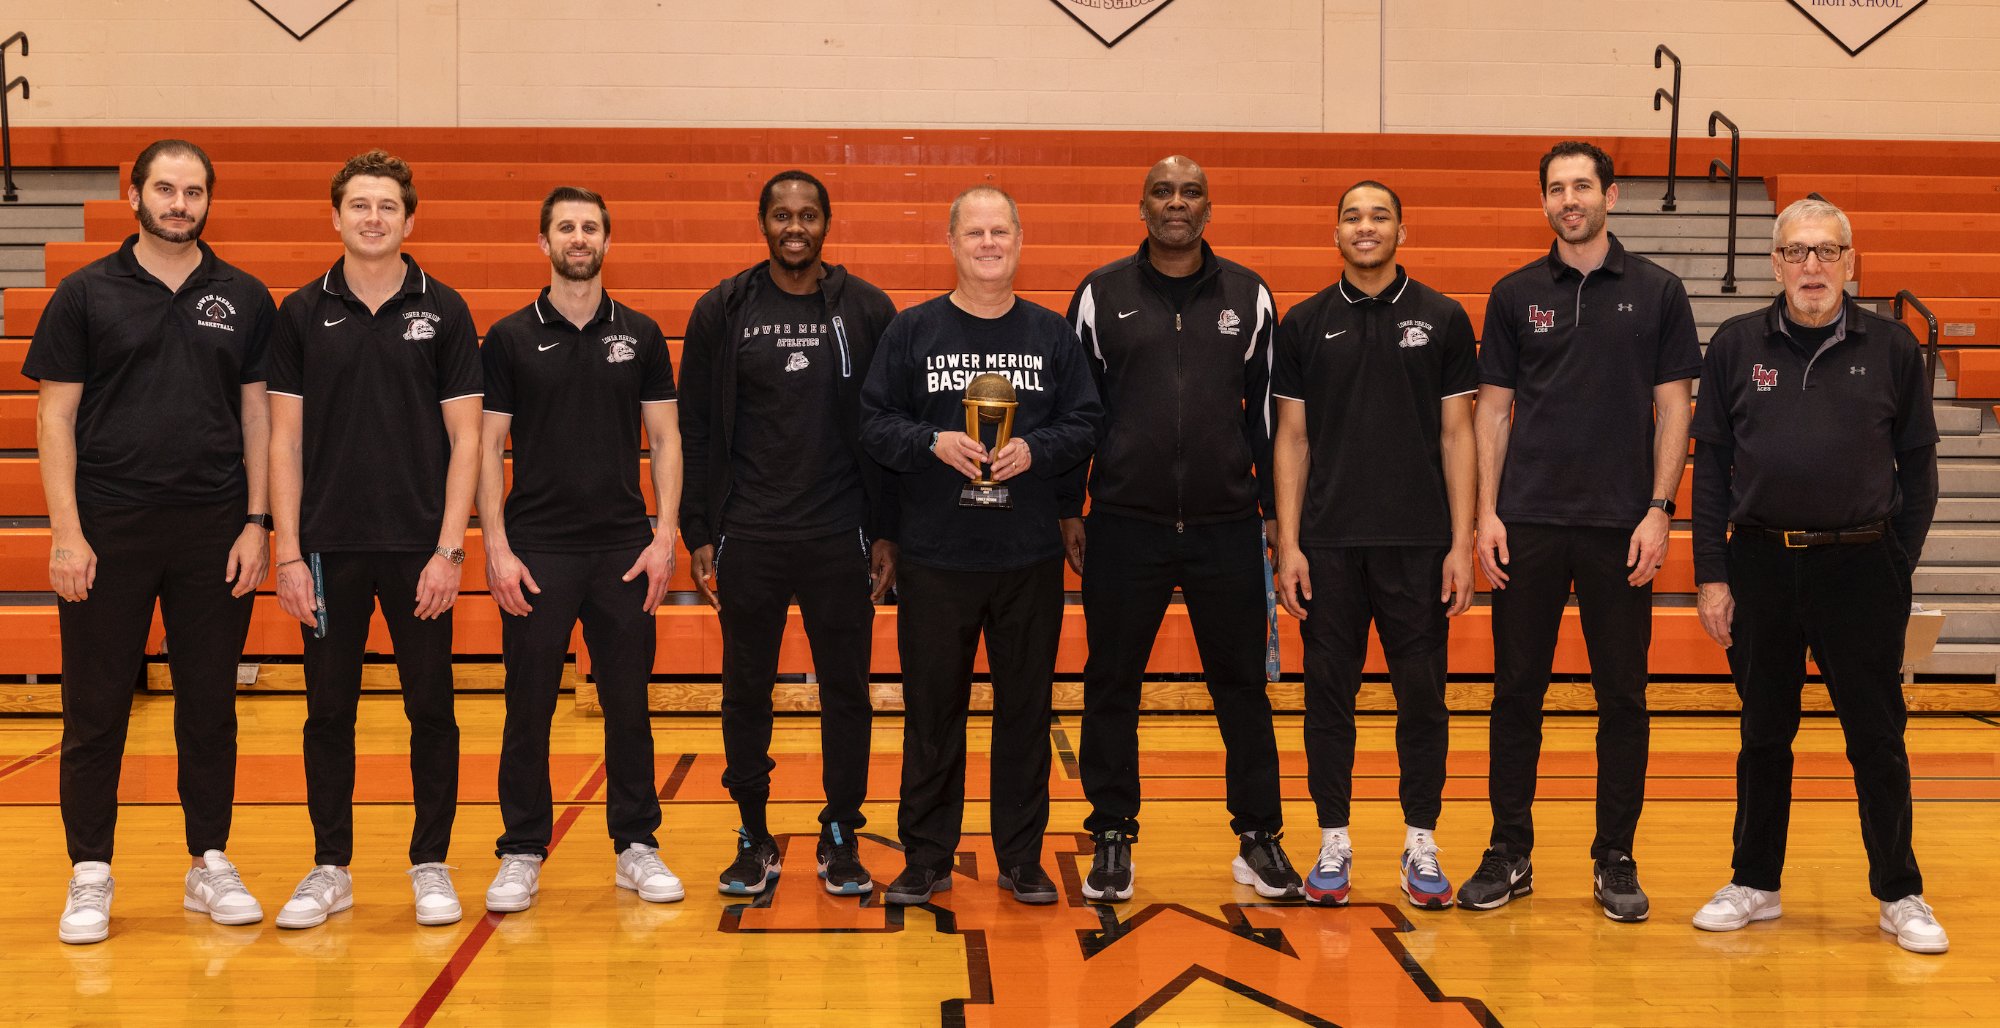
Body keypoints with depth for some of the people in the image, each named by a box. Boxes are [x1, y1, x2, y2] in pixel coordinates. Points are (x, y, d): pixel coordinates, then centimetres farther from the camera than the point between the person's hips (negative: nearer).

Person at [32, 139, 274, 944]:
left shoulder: (245, 299, 7)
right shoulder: (86, 294, 3)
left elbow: (259, 414, 8)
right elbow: (56, 416, 0)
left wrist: (256, 523, -1)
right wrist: (66, 531, -8)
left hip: (214, 531, 1)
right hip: (107, 529, -1)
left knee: (210, 707, 8)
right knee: (95, 711, 4)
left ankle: (211, 864, 19)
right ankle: (90, 877, 15)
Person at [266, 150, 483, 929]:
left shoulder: (443, 311, 2)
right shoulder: (302, 313, 5)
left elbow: (465, 437, 0)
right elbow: (285, 439, 4)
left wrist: (448, 550, -8)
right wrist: (288, 554, -3)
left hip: (419, 546, -1)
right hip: (329, 546, 1)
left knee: (431, 711, 4)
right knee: (329, 712, 7)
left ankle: (431, 866, 16)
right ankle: (330, 869, 19)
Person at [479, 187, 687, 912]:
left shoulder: (640, 335, 6)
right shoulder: (510, 338, 3)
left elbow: (664, 439, 6)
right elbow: (487, 446, 1)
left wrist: (665, 535, -4)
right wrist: (496, 547, -8)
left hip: (624, 550, 1)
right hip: (537, 550, -1)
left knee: (628, 703, 6)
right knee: (529, 706, 3)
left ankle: (636, 846, 17)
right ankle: (522, 854, 14)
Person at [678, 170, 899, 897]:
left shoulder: (867, 310, 2)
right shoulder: (723, 311, 2)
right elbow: (696, 428, 4)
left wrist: (886, 533, -1)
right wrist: (699, 534, -1)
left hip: (841, 539, 0)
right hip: (748, 539, 0)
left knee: (846, 692, 6)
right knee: (746, 693, 7)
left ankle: (841, 837, 20)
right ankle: (754, 838, 22)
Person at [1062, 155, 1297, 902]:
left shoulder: (1248, 296, 6)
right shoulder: (1101, 294, 3)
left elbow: (1268, 410, 10)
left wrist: (1275, 511, 8)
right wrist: (1069, 511, 4)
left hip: (1226, 527, 1)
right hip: (1125, 526, 0)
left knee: (1242, 685, 7)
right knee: (1111, 687, 6)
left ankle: (1259, 837, 18)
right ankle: (1112, 838, 19)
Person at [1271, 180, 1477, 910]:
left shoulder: (1442, 319, 4)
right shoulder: (1305, 323, 6)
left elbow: (1456, 435, 3)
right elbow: (1292, 438, 6)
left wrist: (1461, 543, -3)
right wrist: (1287, 543, -2)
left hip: (1418, 541, -1)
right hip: (1329, 542, 1)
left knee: (1421, 693, 4)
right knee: (1328, 692, 5)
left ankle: (1421, 846, 15)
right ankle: (1334, 844, 16)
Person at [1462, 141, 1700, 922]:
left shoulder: (1656, 292, 4)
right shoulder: (1516, 294, 7)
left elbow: (1673, 409, 2)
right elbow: (1493, 408, 8)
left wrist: (1659, 510, -7)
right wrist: (1487, 513, -1)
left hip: (1620, 525, -1)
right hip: (1528, 521, 1)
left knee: (1622, 696, 4)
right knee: (1516, 691, 4)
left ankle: (1615, 859, 15)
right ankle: (1509, 854, 14)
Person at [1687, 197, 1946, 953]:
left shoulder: (1891, 347, 2)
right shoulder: (1736, 345, 4)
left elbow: (1918, 466, 5)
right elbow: (1712, 464, 4)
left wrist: (1899, 566, -1)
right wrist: (1712, 574, -1)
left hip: (1861, 565, -1)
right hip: (1761, 563, 1)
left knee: (1877, 739, 4)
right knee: (1764, 735, 11)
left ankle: (1901, 896, 17)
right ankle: (1755, 884, 23)